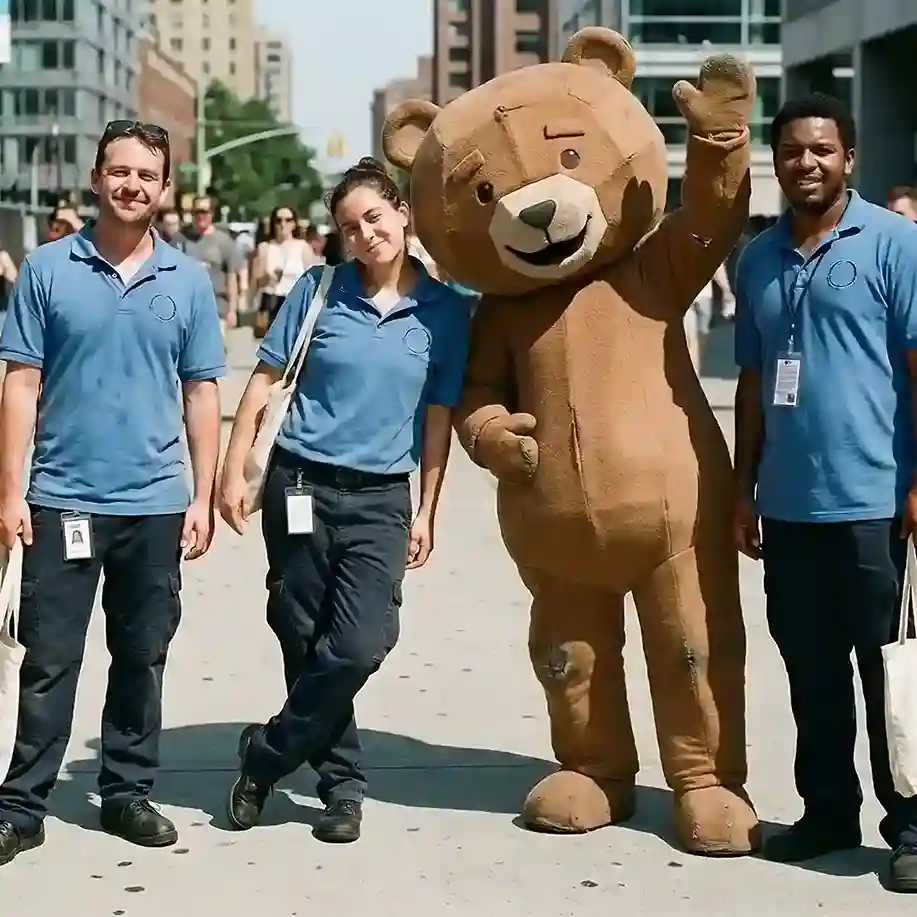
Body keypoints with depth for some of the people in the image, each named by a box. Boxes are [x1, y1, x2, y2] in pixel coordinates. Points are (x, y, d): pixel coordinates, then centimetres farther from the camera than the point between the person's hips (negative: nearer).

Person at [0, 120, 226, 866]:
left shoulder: (188, 281, 4)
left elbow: (202, 395, 7)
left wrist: (203, 499, 2)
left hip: (155, 503, 2)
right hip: (62, 499, -2)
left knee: (142, 658, 12)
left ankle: (129, 793, 24)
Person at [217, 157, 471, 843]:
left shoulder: (445, 312, 0)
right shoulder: (318, 290, -1)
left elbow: (438, 419, 5)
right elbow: (265, 379, 4)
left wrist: (425, 515, 6)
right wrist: (235, 471, 0)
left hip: (380, 497, 0)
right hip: (301, 484, 0)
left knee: (358, 648, -12)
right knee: (306, 642, 4)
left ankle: (265, 758, 8)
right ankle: (342, 783, 19)